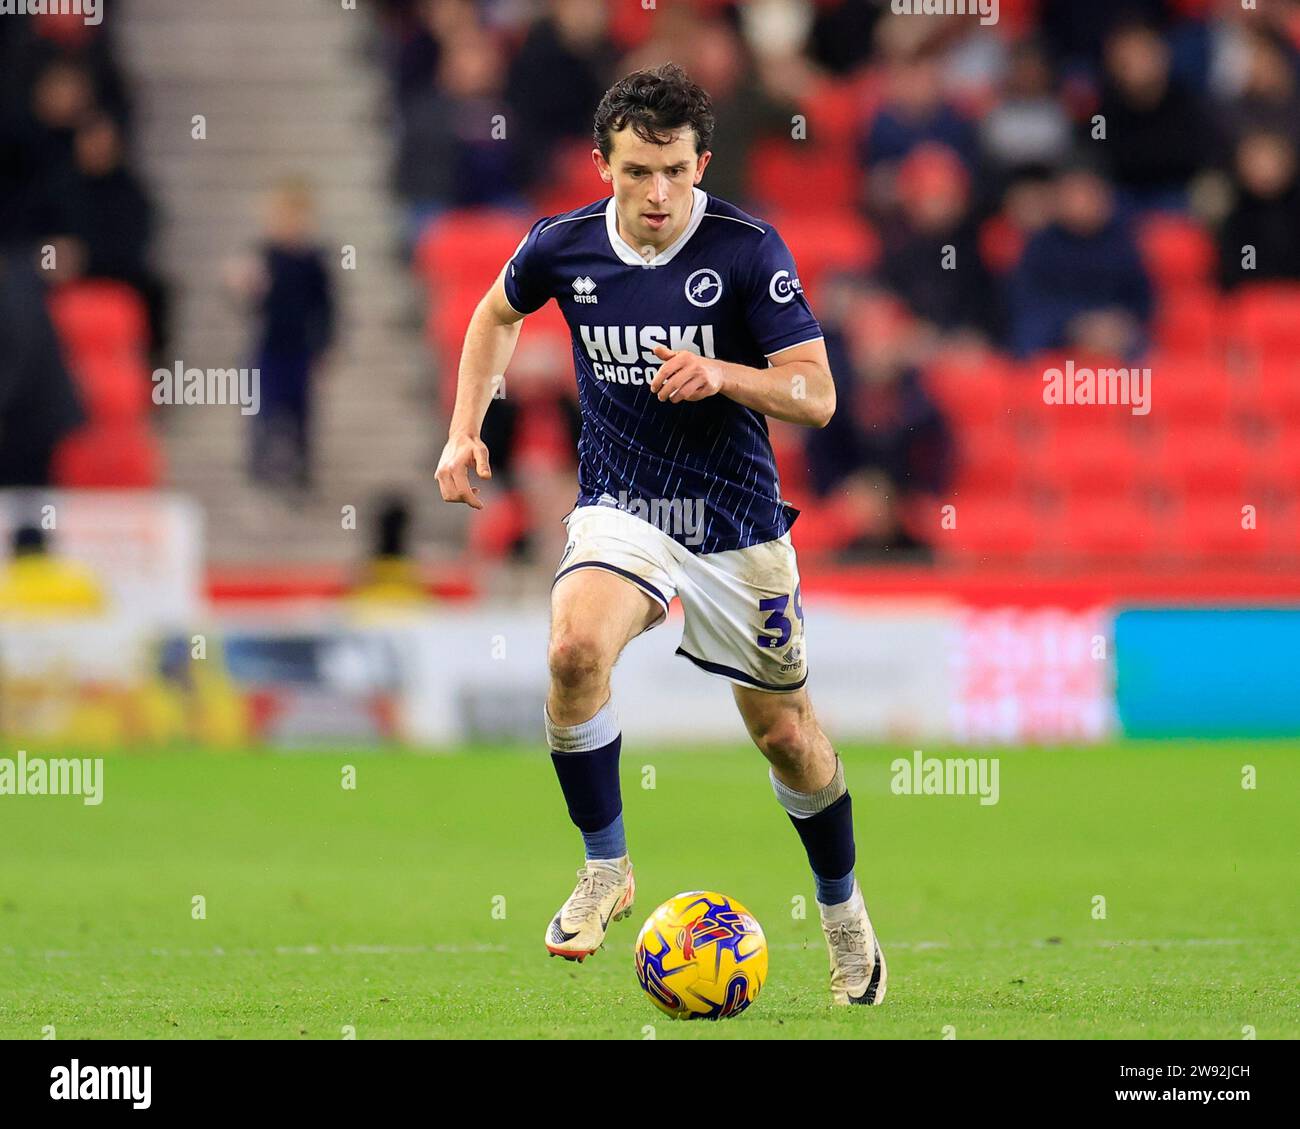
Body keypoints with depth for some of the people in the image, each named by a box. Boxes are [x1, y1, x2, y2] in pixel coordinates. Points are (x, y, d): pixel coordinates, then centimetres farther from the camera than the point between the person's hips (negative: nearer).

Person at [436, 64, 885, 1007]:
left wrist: (721, 373, -31)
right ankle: (606, 869, -11)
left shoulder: (747, 249, -15)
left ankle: (844, 913, 36)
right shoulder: (564, 247, -6)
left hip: (737, 522, -1)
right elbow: (498, 313, 18)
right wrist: (464, 432, 9)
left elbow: (816, 397, -14)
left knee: (787, 735, 9)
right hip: (619, 508, 1)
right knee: (576, 650, -30)